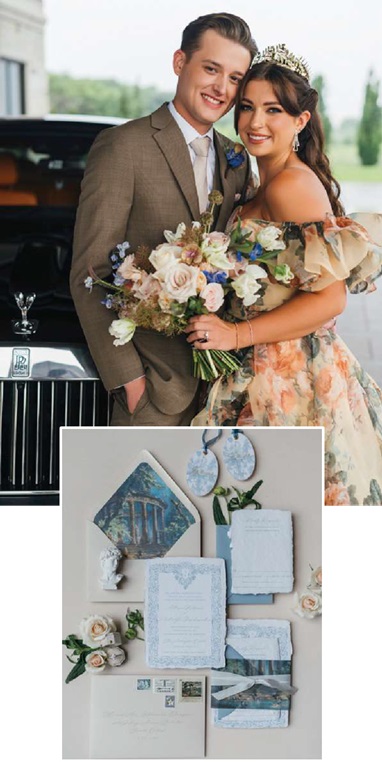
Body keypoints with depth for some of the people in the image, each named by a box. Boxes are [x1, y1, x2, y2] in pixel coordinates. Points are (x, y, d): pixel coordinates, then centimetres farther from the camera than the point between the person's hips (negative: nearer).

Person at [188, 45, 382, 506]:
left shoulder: (292, 184, -15)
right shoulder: (266, 186, 14)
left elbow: (330, 298, -20)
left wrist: (237, 335, -19)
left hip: (292, 382, -9)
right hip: (262, 377, 9)